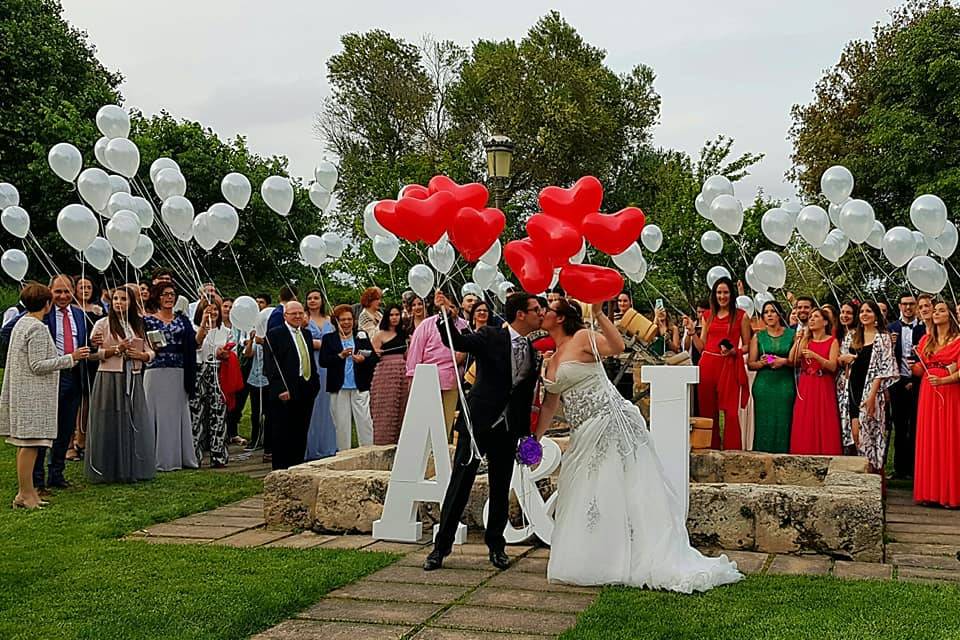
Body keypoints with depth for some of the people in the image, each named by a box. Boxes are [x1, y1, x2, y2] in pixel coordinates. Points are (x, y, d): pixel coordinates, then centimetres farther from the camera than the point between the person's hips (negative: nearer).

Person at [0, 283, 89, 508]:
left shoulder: (22, 324, 14)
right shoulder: (38, 328, -16)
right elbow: (38, 365, -19)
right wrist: (70, 357, -16)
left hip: (23, 392, 10)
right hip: (33, 394, -10)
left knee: (25, 444, 12)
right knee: (30, 443, -6)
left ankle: (26, 491, 17)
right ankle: (25, 494, -2)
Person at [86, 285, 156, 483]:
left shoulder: (138, 325, 14)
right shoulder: (103, 324, 3)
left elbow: (150, 352, 14)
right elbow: (93, 353, -5)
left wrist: (140, 355, -6)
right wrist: (116, 349, -14)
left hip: (133, 381, 4)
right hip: (109, 379, -4)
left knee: (135, 425, 3)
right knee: (110, 425, -4)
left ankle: (133, 470, 11)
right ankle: (108, 471, 4)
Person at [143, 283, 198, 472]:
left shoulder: (182, 320, 13)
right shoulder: (148, 320, 5)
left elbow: (194, 343, 3)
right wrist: (150, 349, -13)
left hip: (179, 374, 3)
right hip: (156, 373, -3)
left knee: (178, 413, 5)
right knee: (158, 414, -2)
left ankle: (181, 457, 10)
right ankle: (159, 459, 2)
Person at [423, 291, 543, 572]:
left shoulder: (532, 352, 9)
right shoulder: (492, 337, -5)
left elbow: (526, 397, 15)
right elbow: (456, 341, -19)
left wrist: (527, 434, 14)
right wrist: (448, 316, -36)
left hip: (507, 430, 5)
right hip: (478, 422, -5)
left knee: (501, 489, 11)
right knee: (460, 484, -1)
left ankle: (496, 545, 26)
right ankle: (441, 547, 9)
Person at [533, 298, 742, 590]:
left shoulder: (582, 338, -6)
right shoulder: (552, 361, 17)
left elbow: (617, 346, -25)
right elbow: (550, 404, 21)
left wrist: (599, 312, -28)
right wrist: (535, 439, 20)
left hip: (612, 423, -9)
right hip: (585, 435, 9)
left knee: (628, 494, -4)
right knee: (584, 496, 11)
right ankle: (593, 562, 22)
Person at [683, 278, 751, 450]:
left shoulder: (741, 316, 5)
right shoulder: (708, 316, 15)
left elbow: (747, 346, 5)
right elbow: (702, 346, 14)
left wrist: (733, 351, -13)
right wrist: (691, 331, 1)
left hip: (730, 366, -4)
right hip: (707, 365, 4)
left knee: (730, 411, -8)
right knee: (707, 410, 6)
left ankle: (732, 450, -1)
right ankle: (711, 448, 15)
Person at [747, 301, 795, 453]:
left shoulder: (791, 334, 7)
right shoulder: (758, 336, 10)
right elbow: (750, 364, 9)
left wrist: (784, 361, -11)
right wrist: (761, 362, -10)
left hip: (785, 385, -1)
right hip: (763, 385, 1)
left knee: (783, 423, -4)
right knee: (764, 424, -2)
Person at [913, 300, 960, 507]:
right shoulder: (926, 340, 14)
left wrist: (943, 380, -23)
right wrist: (914, 367, -6)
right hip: (928, 395, 5)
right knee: (928, 442, 4)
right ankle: (929, 491, 9)